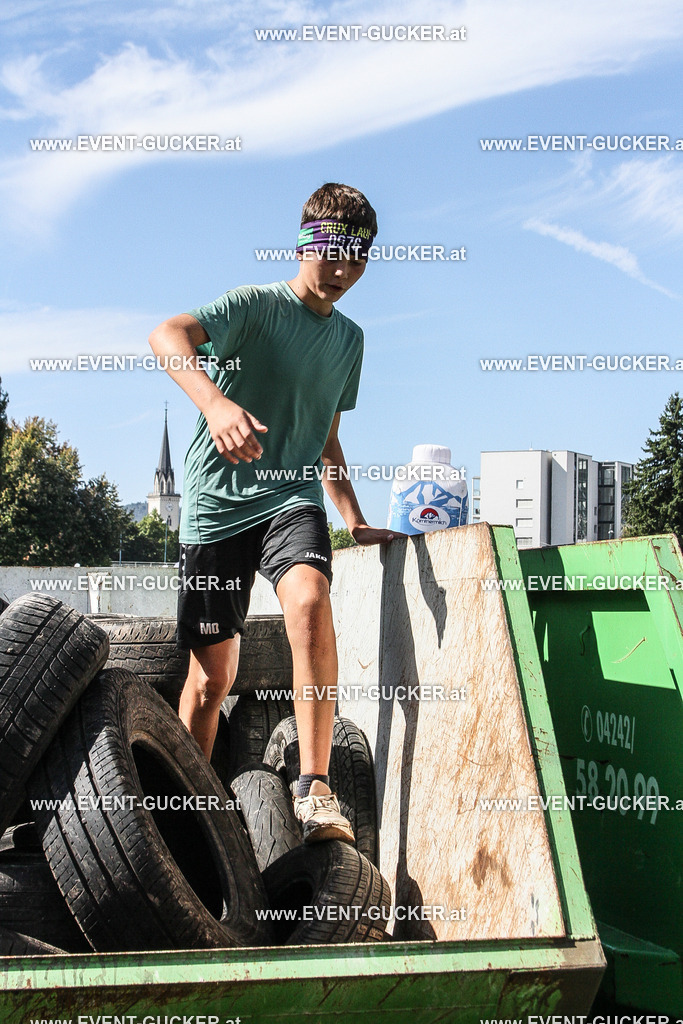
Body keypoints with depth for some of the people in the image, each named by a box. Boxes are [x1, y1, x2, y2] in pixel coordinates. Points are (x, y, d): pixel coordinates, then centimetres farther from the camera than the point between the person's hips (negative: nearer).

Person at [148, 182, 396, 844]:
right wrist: (215, 401, -41)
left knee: (309, 600, -30)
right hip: (218, 502, -3)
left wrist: (356, 521, 21)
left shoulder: (349, 339, 15)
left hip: (293, 497, 3)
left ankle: (314, 790, -31)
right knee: (213, 673, 2)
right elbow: (167, 336, -23)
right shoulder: (257, 304, -5)